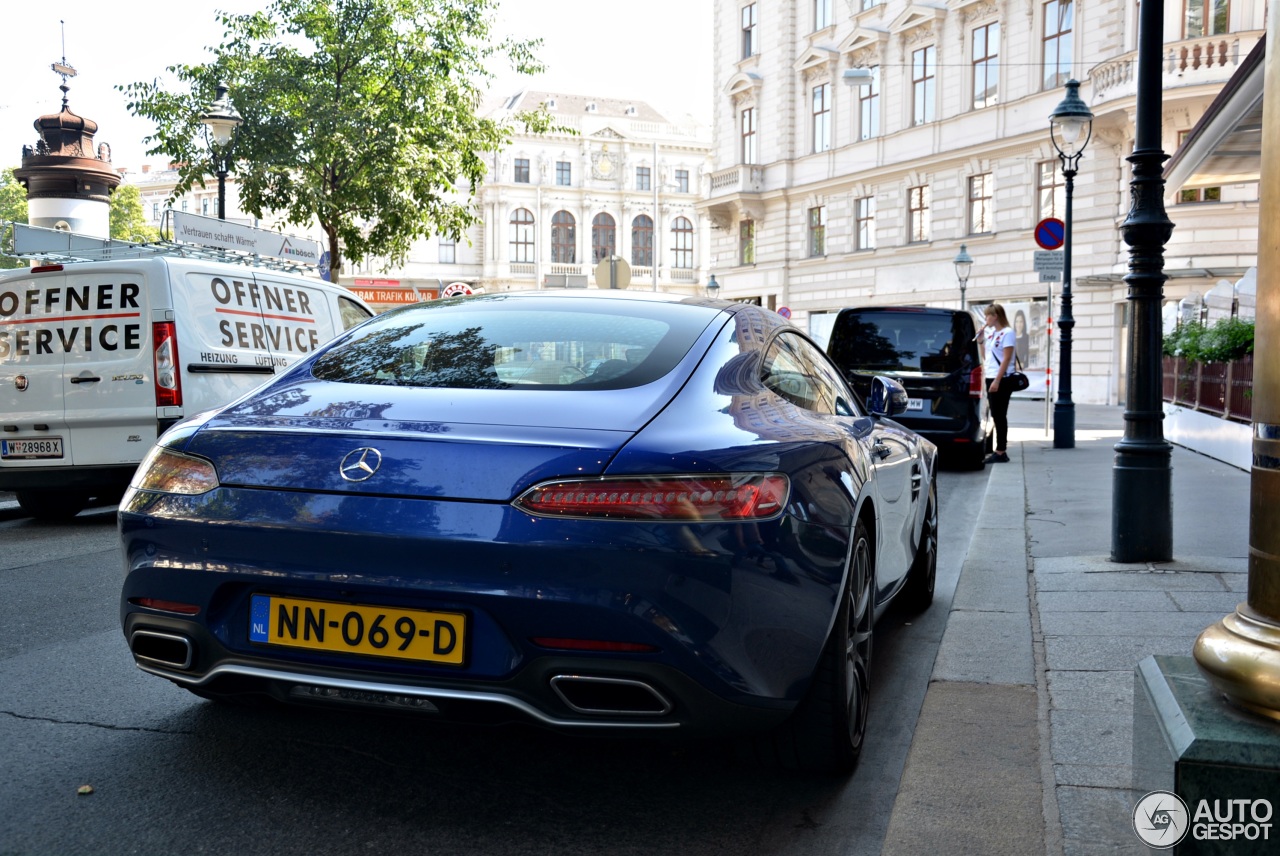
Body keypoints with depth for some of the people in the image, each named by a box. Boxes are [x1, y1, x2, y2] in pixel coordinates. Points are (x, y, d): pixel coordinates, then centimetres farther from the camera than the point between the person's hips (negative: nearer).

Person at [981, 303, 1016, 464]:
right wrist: (981, 337, 12)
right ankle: (1000, 451, 14)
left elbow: (1006, 359, -15)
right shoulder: (990, 332, 14)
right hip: (990, 378, 8)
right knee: (996, 416, 9)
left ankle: (1001, 452, -2)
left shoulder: (1007, 333, -9)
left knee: (999, 416, -5)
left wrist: (997, 381, -20)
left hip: (1001, 381, -8)